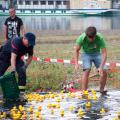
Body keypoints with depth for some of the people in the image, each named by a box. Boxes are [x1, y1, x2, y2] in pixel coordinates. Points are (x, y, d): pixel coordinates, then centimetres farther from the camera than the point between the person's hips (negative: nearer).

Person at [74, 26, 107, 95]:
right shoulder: (82, 38, -29)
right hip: (86, 54, -1)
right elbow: (77, 50, -13)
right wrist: (76, 63, -22)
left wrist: (101, 67, -37)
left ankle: (102, 90, 12)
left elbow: (104, 53, -28)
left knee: (104, 71, -11)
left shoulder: (100, 38, -31)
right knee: (87, 70, -25)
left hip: (97, 54, 1)